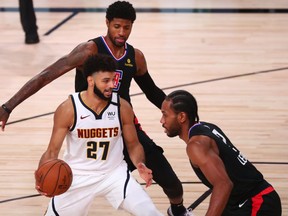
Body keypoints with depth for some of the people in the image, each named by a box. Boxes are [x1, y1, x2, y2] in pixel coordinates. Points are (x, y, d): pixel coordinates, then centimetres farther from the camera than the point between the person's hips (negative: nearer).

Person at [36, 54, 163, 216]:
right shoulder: (68, 109, -17)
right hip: (77, 176, -1)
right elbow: (52, 151, -10)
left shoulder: (122, 107, -11)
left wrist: (141, 166, -18)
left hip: (115, 173, 1)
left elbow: (133, 144, 3)